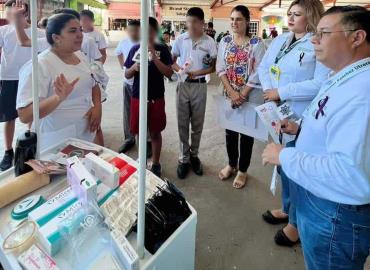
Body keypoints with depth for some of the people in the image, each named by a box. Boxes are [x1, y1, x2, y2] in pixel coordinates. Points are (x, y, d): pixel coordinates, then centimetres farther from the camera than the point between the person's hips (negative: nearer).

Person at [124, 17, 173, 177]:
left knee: (155, 132, 8)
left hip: (156, 98, -2)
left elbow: (169, 73, -11)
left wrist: (154, 57, -20)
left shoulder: (162, 49, -2)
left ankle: (156, 164, 23)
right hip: (137, 97, 2)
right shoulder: (135, 49, 3)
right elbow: (127, 75, 6)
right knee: (140, 132, 12)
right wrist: (134, 67, -16)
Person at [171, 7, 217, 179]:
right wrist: (180, 70, -12)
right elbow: (171, 60, 8)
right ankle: (184, 158, 16)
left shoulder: (209, 42, -3)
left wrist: (197, 73, -16)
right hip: (182, 85, 1)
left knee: (197, 124, 10)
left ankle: (194, 155, 26)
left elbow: (213, 67, -1)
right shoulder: (180, 39, 1)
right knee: (182, 124, 5)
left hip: (199, 86, -1)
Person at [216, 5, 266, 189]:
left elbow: (257, 74, -12)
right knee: (230, 130, 13)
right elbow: (220, 69, -2)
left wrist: (242, 95, -14)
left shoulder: (256, 44, -8)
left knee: (247, 132, 8)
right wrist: (232, 93, -12)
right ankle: (231, 164, 33)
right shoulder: (224, 42, 3)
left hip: (251, 97, -3)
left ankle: (242, 170, 23)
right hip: (229, 95, 3)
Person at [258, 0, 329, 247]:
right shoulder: (280, 40, 8)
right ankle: (288, 208, 40)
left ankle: (297, 222, 24)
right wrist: (269, 89, -9)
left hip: (303, 119, -7)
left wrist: (281, 92, -19)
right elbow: (263, 67, 11)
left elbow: (321, 84, -24)